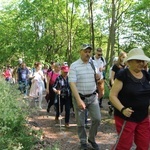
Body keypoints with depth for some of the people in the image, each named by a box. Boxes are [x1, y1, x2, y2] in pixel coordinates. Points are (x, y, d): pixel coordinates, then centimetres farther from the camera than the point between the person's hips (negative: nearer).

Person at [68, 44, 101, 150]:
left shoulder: (94, 63, 4)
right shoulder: (74, 66, -12)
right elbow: (72, 84, -20)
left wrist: (98, 77, -9)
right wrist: (78, 100, -29)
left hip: (93, 97, 4)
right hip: (80, 97, -4)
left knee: (97, 119, 1)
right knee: (81, 122, 7)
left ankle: (92, 138, 25)